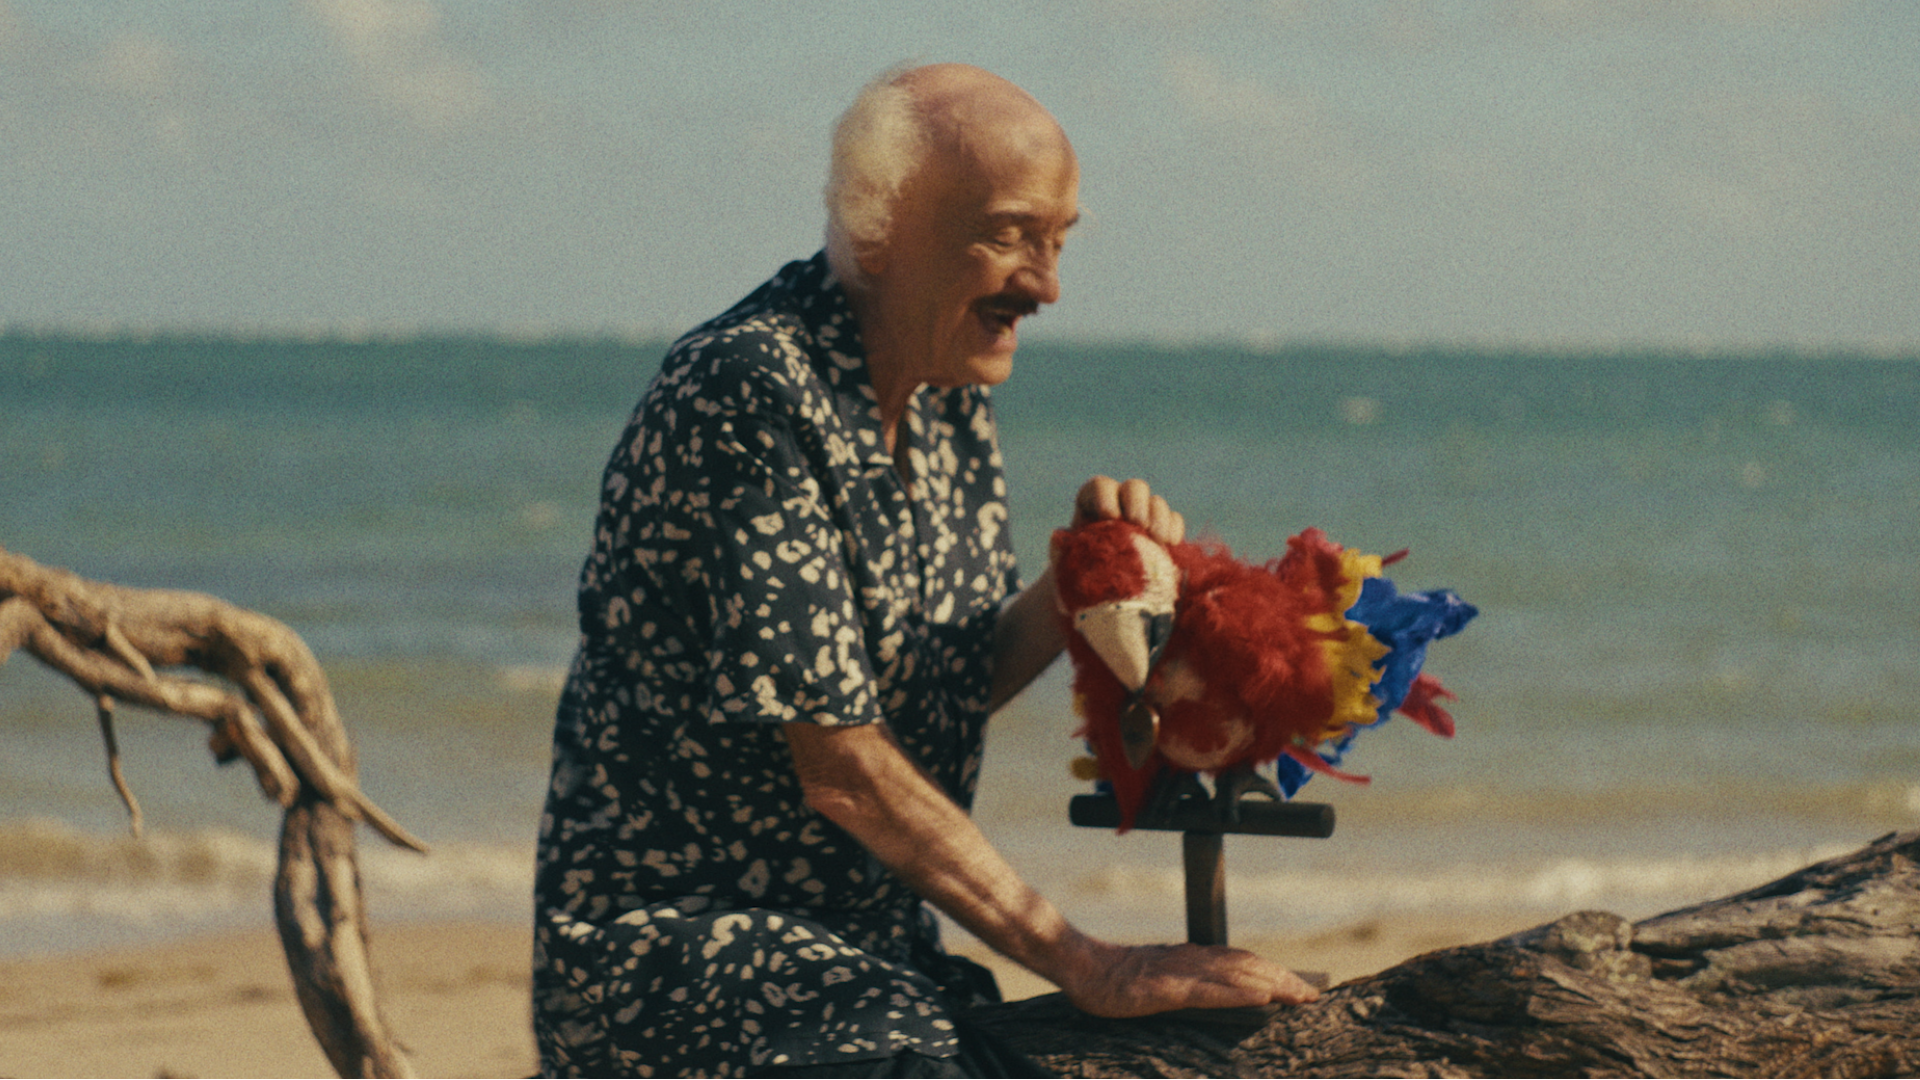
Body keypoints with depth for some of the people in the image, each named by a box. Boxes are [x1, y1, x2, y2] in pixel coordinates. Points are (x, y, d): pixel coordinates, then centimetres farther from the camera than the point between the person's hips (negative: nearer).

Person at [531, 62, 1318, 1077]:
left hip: (872, 953, 8)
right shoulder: (745, 395, -18)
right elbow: (841, 769, -21)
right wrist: (1086, 964, -23)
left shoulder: (949, 399, 10)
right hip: (678, 942, -8)